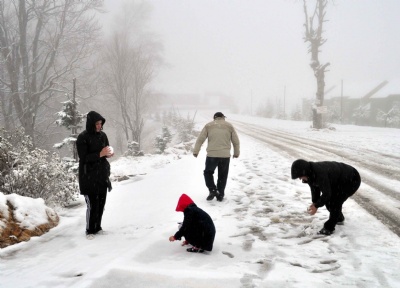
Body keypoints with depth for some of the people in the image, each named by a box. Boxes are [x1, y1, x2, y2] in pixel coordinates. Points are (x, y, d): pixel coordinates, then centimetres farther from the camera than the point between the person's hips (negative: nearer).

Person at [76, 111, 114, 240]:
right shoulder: (83, 138, -12)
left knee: (101, 203, 9)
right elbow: (83, 158, -17)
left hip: (102, 175, 6)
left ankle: (97, 227, 23)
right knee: (92, 205, -6)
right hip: (89, 177, -6)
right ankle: (90, 230, 8)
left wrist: (109, 153, -5)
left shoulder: (102, 135, 6)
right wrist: (100, 154, -24)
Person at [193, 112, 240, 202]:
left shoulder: (208, 126, 7)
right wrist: (236, 153, 25)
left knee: (208, 172, 17)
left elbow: (200, 139, 2)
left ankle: (212, 190, 3)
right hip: (225, 155, 1)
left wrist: (195, 151, 7)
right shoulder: (229, 126, 10)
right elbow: (236, 141, 13)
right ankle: (220, 195, 16)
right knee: (222, 176, 13)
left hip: (212, 155, -1)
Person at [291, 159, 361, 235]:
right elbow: (315, 188, 5)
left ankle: (329, 228, -6)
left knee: (335, 201, -17)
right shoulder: (311, 173, -9)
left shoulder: (320, 174, -37)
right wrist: (314, 203, -4)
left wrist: (316, 206, -20)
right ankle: (339, 218, 32)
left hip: (352, 180, -9)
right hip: (339, 181, 9)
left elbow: (326, 193, -30)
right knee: (328, 200, 8)